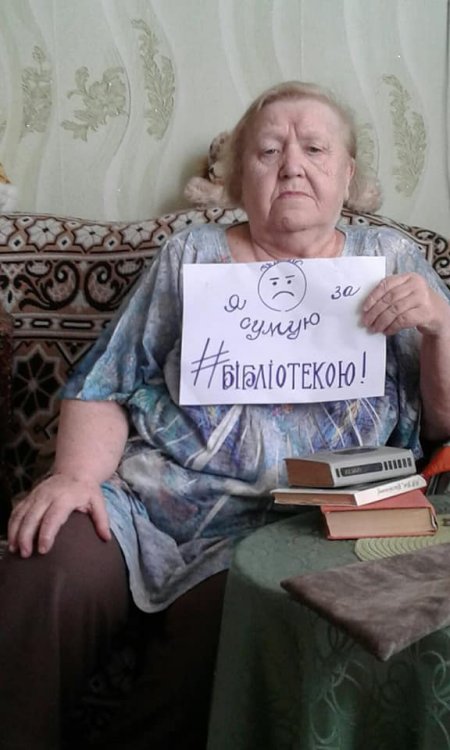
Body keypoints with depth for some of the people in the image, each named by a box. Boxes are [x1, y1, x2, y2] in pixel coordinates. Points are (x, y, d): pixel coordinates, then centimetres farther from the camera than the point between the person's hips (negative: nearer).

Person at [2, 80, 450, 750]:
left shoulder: (391, 259, 14)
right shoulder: (191, 256, 14)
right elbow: (105, 387, 9)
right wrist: (75, 474, -10)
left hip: (287, 523, 0)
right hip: (148, 498, 1)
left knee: (226, 619, -32)